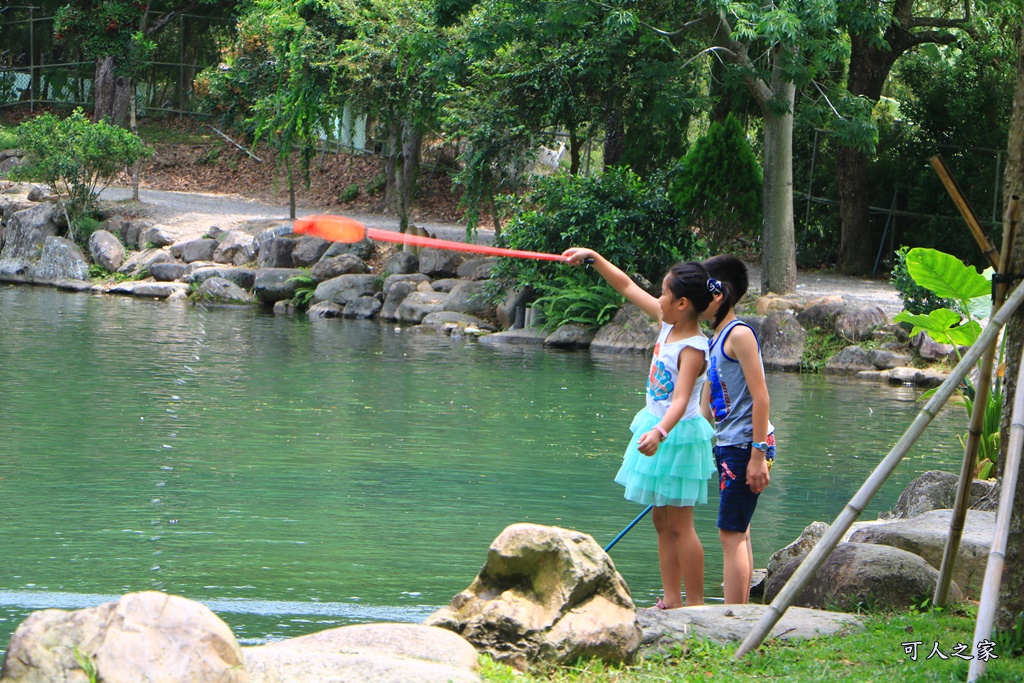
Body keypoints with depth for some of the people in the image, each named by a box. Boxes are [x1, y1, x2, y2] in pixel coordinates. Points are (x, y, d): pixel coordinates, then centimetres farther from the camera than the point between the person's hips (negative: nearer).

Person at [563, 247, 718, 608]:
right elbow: (627, 287, 14)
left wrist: (659, 433, -51)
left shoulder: (693, 349, -23)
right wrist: (593, 258, 15)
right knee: (662, 522, 12)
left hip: (677, 436, -10)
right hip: (656, 428, 10)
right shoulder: (668, 324, 2)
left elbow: (681, 400, -35)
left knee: (679, 525, -6)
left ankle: (695, 605, -2)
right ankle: (671, 600, 17)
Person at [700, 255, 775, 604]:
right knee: (738, 533, 11)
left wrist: (758, 455, -21)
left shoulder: (739, 334, -14)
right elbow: (706, 404, 20)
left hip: (745, 445, -10)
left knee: (731, 533, -10)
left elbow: (760, 397, -18)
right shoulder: (716, 338, 15)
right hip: (726, 445, 10)